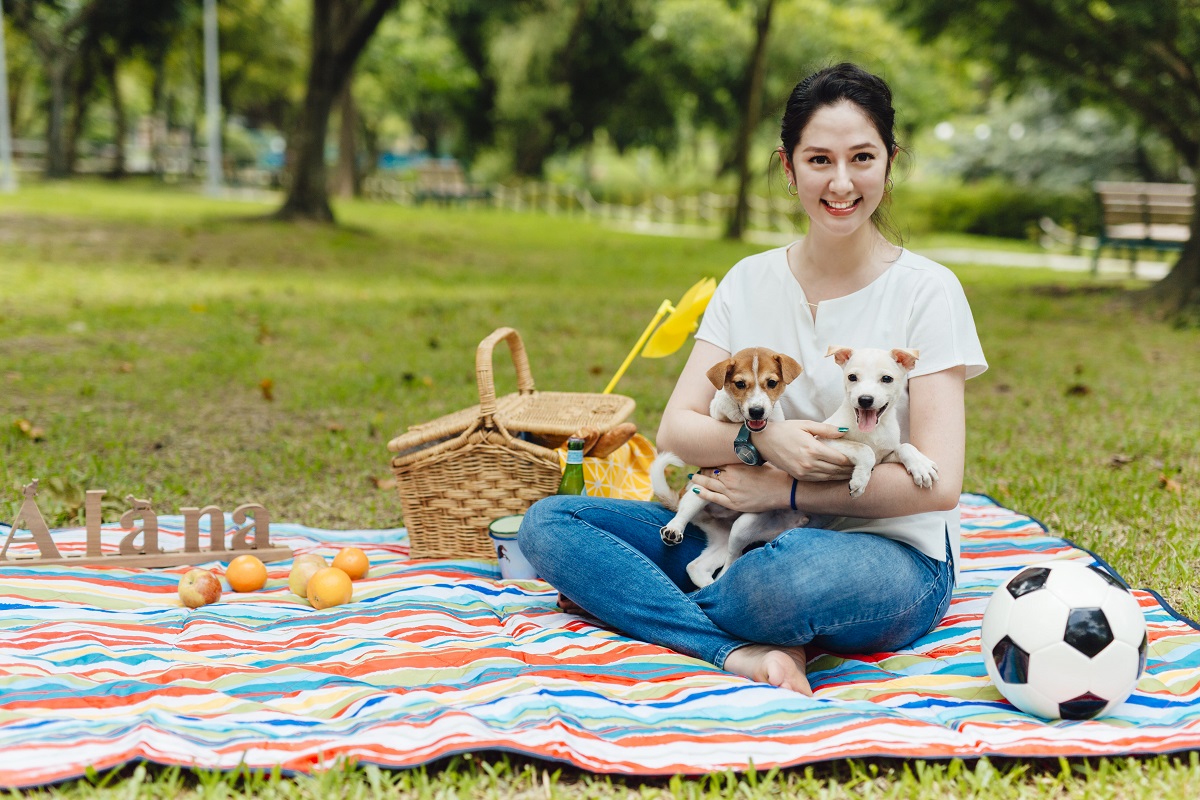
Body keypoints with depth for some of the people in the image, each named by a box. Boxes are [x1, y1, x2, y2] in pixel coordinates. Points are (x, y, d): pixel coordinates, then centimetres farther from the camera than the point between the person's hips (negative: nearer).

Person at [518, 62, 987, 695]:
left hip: (893, 556, -5)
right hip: (754, 542, 5)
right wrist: (759, 438, -20)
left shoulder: (927, 291, -6)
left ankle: (634, 600, -11)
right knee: (547, 521, -10)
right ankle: (743, 653, -26)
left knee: (800, 570, -42)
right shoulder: (750, 281, 7)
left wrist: (783, 490, -15)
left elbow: (938, 483, -13)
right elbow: (675, 430, 0)